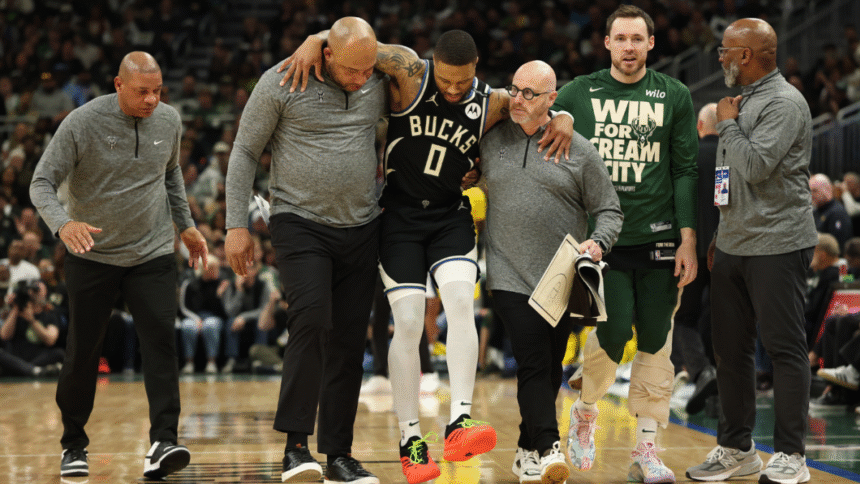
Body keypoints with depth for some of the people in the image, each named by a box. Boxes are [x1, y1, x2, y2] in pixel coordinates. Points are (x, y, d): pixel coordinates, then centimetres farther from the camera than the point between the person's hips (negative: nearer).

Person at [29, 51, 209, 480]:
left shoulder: (169, 120, 0)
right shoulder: (82, 123, -12)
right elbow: (42, 183, -12)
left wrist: (185, 224, 18)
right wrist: (62, 223, -31)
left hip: (153, 254, 2)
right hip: (93, 254, -2)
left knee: (161, 341, -16)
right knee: (83, 352, 4)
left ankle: (162, 444, -21)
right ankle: (73, 444, 24)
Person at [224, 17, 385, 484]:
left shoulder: (380, 83, 3)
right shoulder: (281, 83, -8)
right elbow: (244, 152, -1)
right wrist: (236, 224, -6)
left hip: (361, 229, 4)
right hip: (300, 223, -4)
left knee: (349, 340, 4)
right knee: (311, 319, -23)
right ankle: (295, 445, -18)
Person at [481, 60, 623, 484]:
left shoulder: (578, 150, 2)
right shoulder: (490, 141, 6)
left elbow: (609, 211, 4)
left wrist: (597, 242, -12)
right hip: (510, 275, -1)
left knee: (550, 368, 8)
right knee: (532, 363, -14)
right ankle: (548, 450, -17)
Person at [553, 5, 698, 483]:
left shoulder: (674, 96, 6)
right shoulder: (579, 93, 6)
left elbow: (686, 171, 5)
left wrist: (687, 240, -1)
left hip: (659, 238, 1)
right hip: (603, 237, -1)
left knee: (656, 341, 1)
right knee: (613, 332, -12)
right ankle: (584, 412, 17)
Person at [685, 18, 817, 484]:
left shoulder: (784, 102, -11)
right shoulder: (742, 100, 17)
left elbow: (756, 167, -23)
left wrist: (728, 124, -8)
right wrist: (721, 234, 21)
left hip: (777, 245, -9)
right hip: (734, 245, 9)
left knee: (784, 348, -4)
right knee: (730, 349, 10)